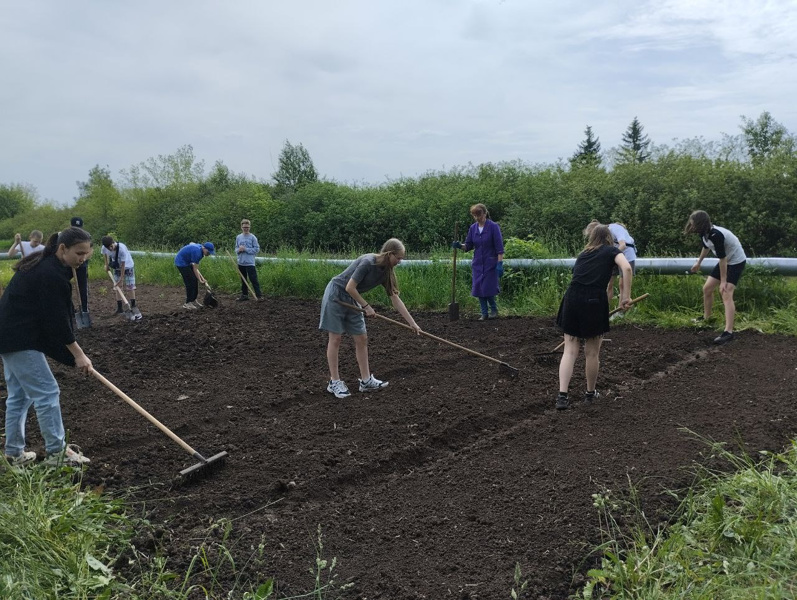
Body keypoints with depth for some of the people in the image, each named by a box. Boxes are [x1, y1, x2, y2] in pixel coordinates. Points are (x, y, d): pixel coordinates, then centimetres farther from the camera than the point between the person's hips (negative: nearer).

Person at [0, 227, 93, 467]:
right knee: (46, 392, -6)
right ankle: (56, 452, 0)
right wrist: (78, 354, -15)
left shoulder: (44, 265, 10)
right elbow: (57, 318, -21)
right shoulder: (51, 274, -21)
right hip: (20, 340, -11)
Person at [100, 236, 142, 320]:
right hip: (117, 268, 5)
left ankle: (133, 306, -3)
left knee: (130, 287, -9)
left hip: (127, 266, -5)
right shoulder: (104, 248, -21)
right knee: (117, 287, 3)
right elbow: (104, 253, 8)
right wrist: (106, 264, 6)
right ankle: (119, 308, 6)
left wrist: (122, 278, -27)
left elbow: (123, 265, -30)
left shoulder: (122, 248, -36)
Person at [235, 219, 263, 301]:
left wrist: (246, 249, -15)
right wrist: (239, 250, -9)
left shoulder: (253, 237, -4)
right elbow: (236, 248, 15)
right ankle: (244, 295, 23)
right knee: (243, 280, 13)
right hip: (241, 262, 5)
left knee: (253, 279, -8)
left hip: (250, 263, -5)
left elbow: (257, 249, -8)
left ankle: (259, 295, -8)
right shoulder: (238, 237, 9)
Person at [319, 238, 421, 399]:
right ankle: (334, 382, 6)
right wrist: (366, 306, -14)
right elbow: (350, 288, -25)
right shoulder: (367, 262, -25)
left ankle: (366, 380, 11)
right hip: (336, 295, -8)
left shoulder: (386, 272, -2)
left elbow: (396, 299, 2)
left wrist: (413, 323, 1)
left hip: (351, 300, 8)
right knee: (336, 339, -2)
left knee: (362, 339, 4)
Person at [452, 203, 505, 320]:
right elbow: (468, 246, 8)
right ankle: (484, 313, 13)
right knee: (478, 289, 2)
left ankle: (494, 310, 15)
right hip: (477, 263, 5)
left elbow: (499, 247, -12)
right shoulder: (473, 228, 4)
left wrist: (500, 263, -17)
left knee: (488, 288, -8)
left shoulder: (493, 226, -10)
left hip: (490, 263, -5)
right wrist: (460, 245, -13)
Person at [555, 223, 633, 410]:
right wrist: (626, 297, -6)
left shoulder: (583, 254, 26)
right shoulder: (612, 251, 12)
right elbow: (627, 268, -9)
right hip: (594, 301, -4)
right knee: (592, 352, 12)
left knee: (570, 350, 6)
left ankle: (562, 395, -4)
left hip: (572, 298, 4)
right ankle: (590, 393, 28)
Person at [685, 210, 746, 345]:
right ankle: (706, 317, 33)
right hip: (726, 261, 9)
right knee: (707, 288, 12)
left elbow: (722, 259, -29)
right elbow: (706, 247, 16)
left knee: (726, 293, -21)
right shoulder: (704, 233, -7)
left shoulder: (716, 235, -34)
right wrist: (698, 262, 27)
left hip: (736, 262, -9)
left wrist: (723, 281, -23)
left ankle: (728, 332, -27)